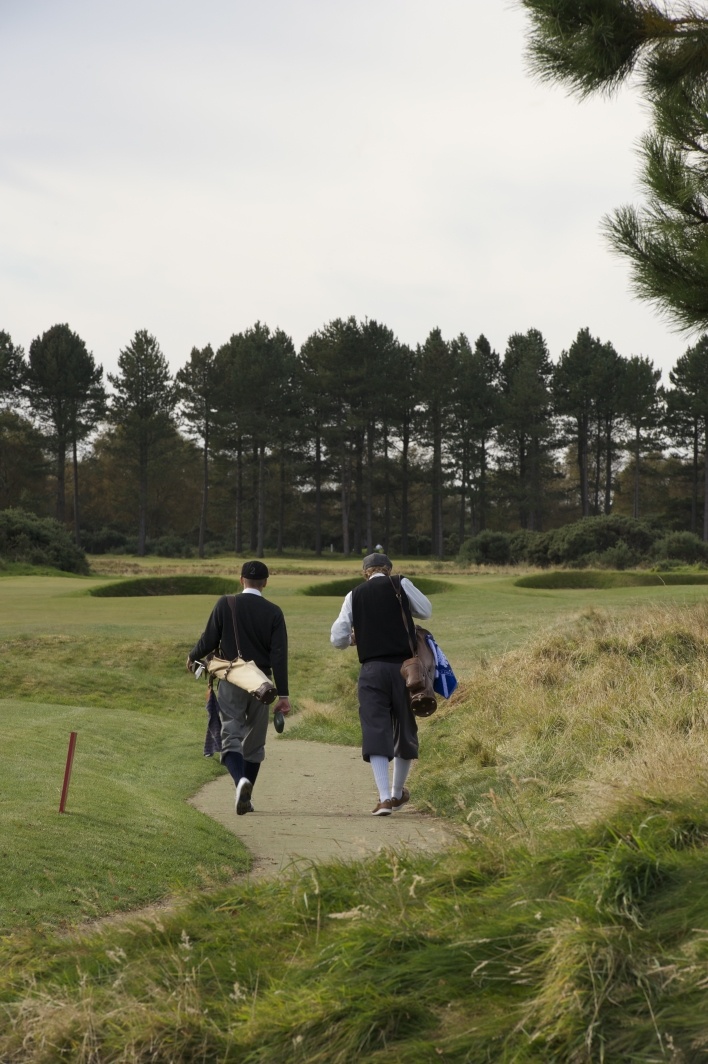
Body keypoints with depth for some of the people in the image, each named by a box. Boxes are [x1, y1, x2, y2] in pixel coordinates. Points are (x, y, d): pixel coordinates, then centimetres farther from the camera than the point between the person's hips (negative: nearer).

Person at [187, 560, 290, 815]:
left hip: (231, 681, -1)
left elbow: (209, 642, -2)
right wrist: (283, 694, -6)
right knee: (254, 742, 13)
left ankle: (240, 780, -32)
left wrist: (192, 657, 19)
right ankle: (245, 798, 20)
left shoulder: (225, 604, -3)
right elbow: (279, 655, -6)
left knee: (231, 736, -4)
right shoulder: (273, 612, -1)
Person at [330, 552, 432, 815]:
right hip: (404, 665, 0)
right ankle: (398, 793, 29)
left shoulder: (354, 596, 7)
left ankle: (384, 797, -15)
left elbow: (337, 639, 5)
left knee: (375, 730, -2)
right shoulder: (401, 584, 3)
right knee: (404, 729, 15)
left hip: (372, 669, 0)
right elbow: (425, 611, 16)